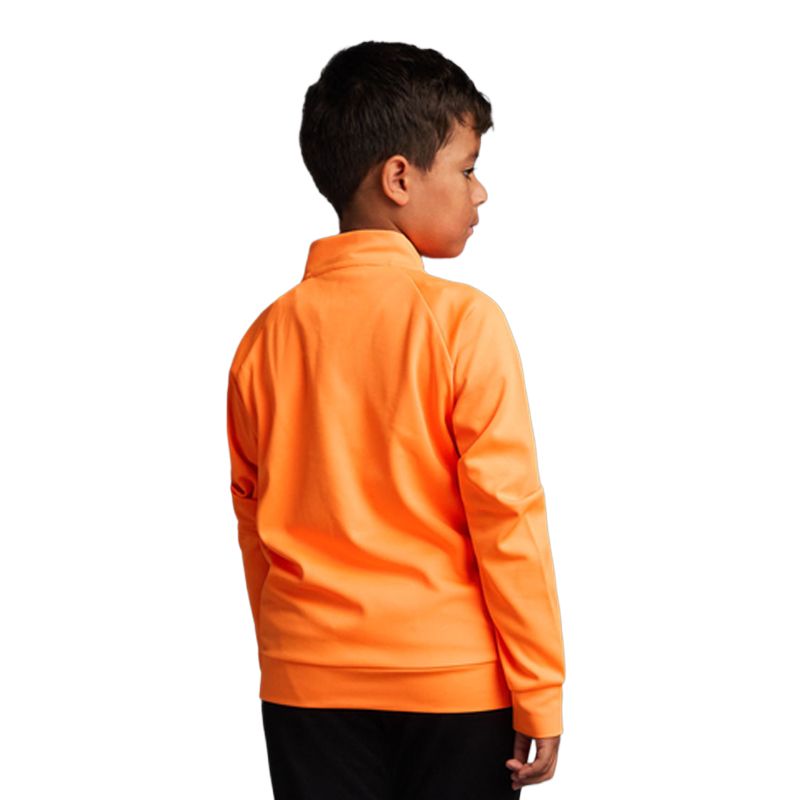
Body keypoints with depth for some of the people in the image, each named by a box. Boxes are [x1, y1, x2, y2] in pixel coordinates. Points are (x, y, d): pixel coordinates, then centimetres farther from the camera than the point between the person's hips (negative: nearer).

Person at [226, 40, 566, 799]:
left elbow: (255, 528, 8)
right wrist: (541, 692, -6)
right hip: (453, 682, -4)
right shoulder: (462, 320, -12)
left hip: (308, 682, 4)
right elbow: (507, 516, -13)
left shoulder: (268, 335, 1)